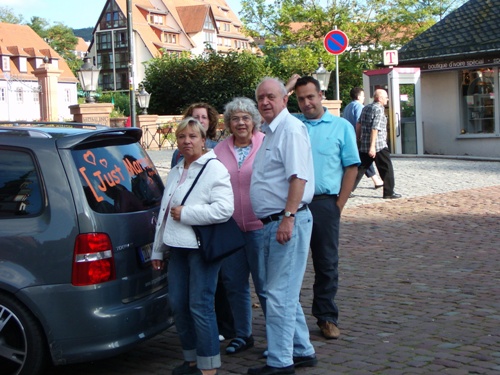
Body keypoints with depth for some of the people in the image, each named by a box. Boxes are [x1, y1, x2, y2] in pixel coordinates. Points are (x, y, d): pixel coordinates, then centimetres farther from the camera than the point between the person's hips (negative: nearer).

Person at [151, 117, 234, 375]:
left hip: (202, 247, -8)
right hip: (178, 247, 8)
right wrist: (157, 250, 23)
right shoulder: (175, 172, 19)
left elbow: (224, 209, -19)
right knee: (178, 304, 9)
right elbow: (164, 212, 23)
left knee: (200, 306, -6)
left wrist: (185, 214, -15)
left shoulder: (214, 168, -7)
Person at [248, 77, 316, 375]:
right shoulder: (270, 132, 19)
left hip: (288, 221, -11)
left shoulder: (290, 129, -13)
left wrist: (288, 217, -27)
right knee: (285, 292, 16)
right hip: (273, 222, 11)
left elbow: (298, 177, -22)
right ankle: (302, 351, 26)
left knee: (279, 294, -6)